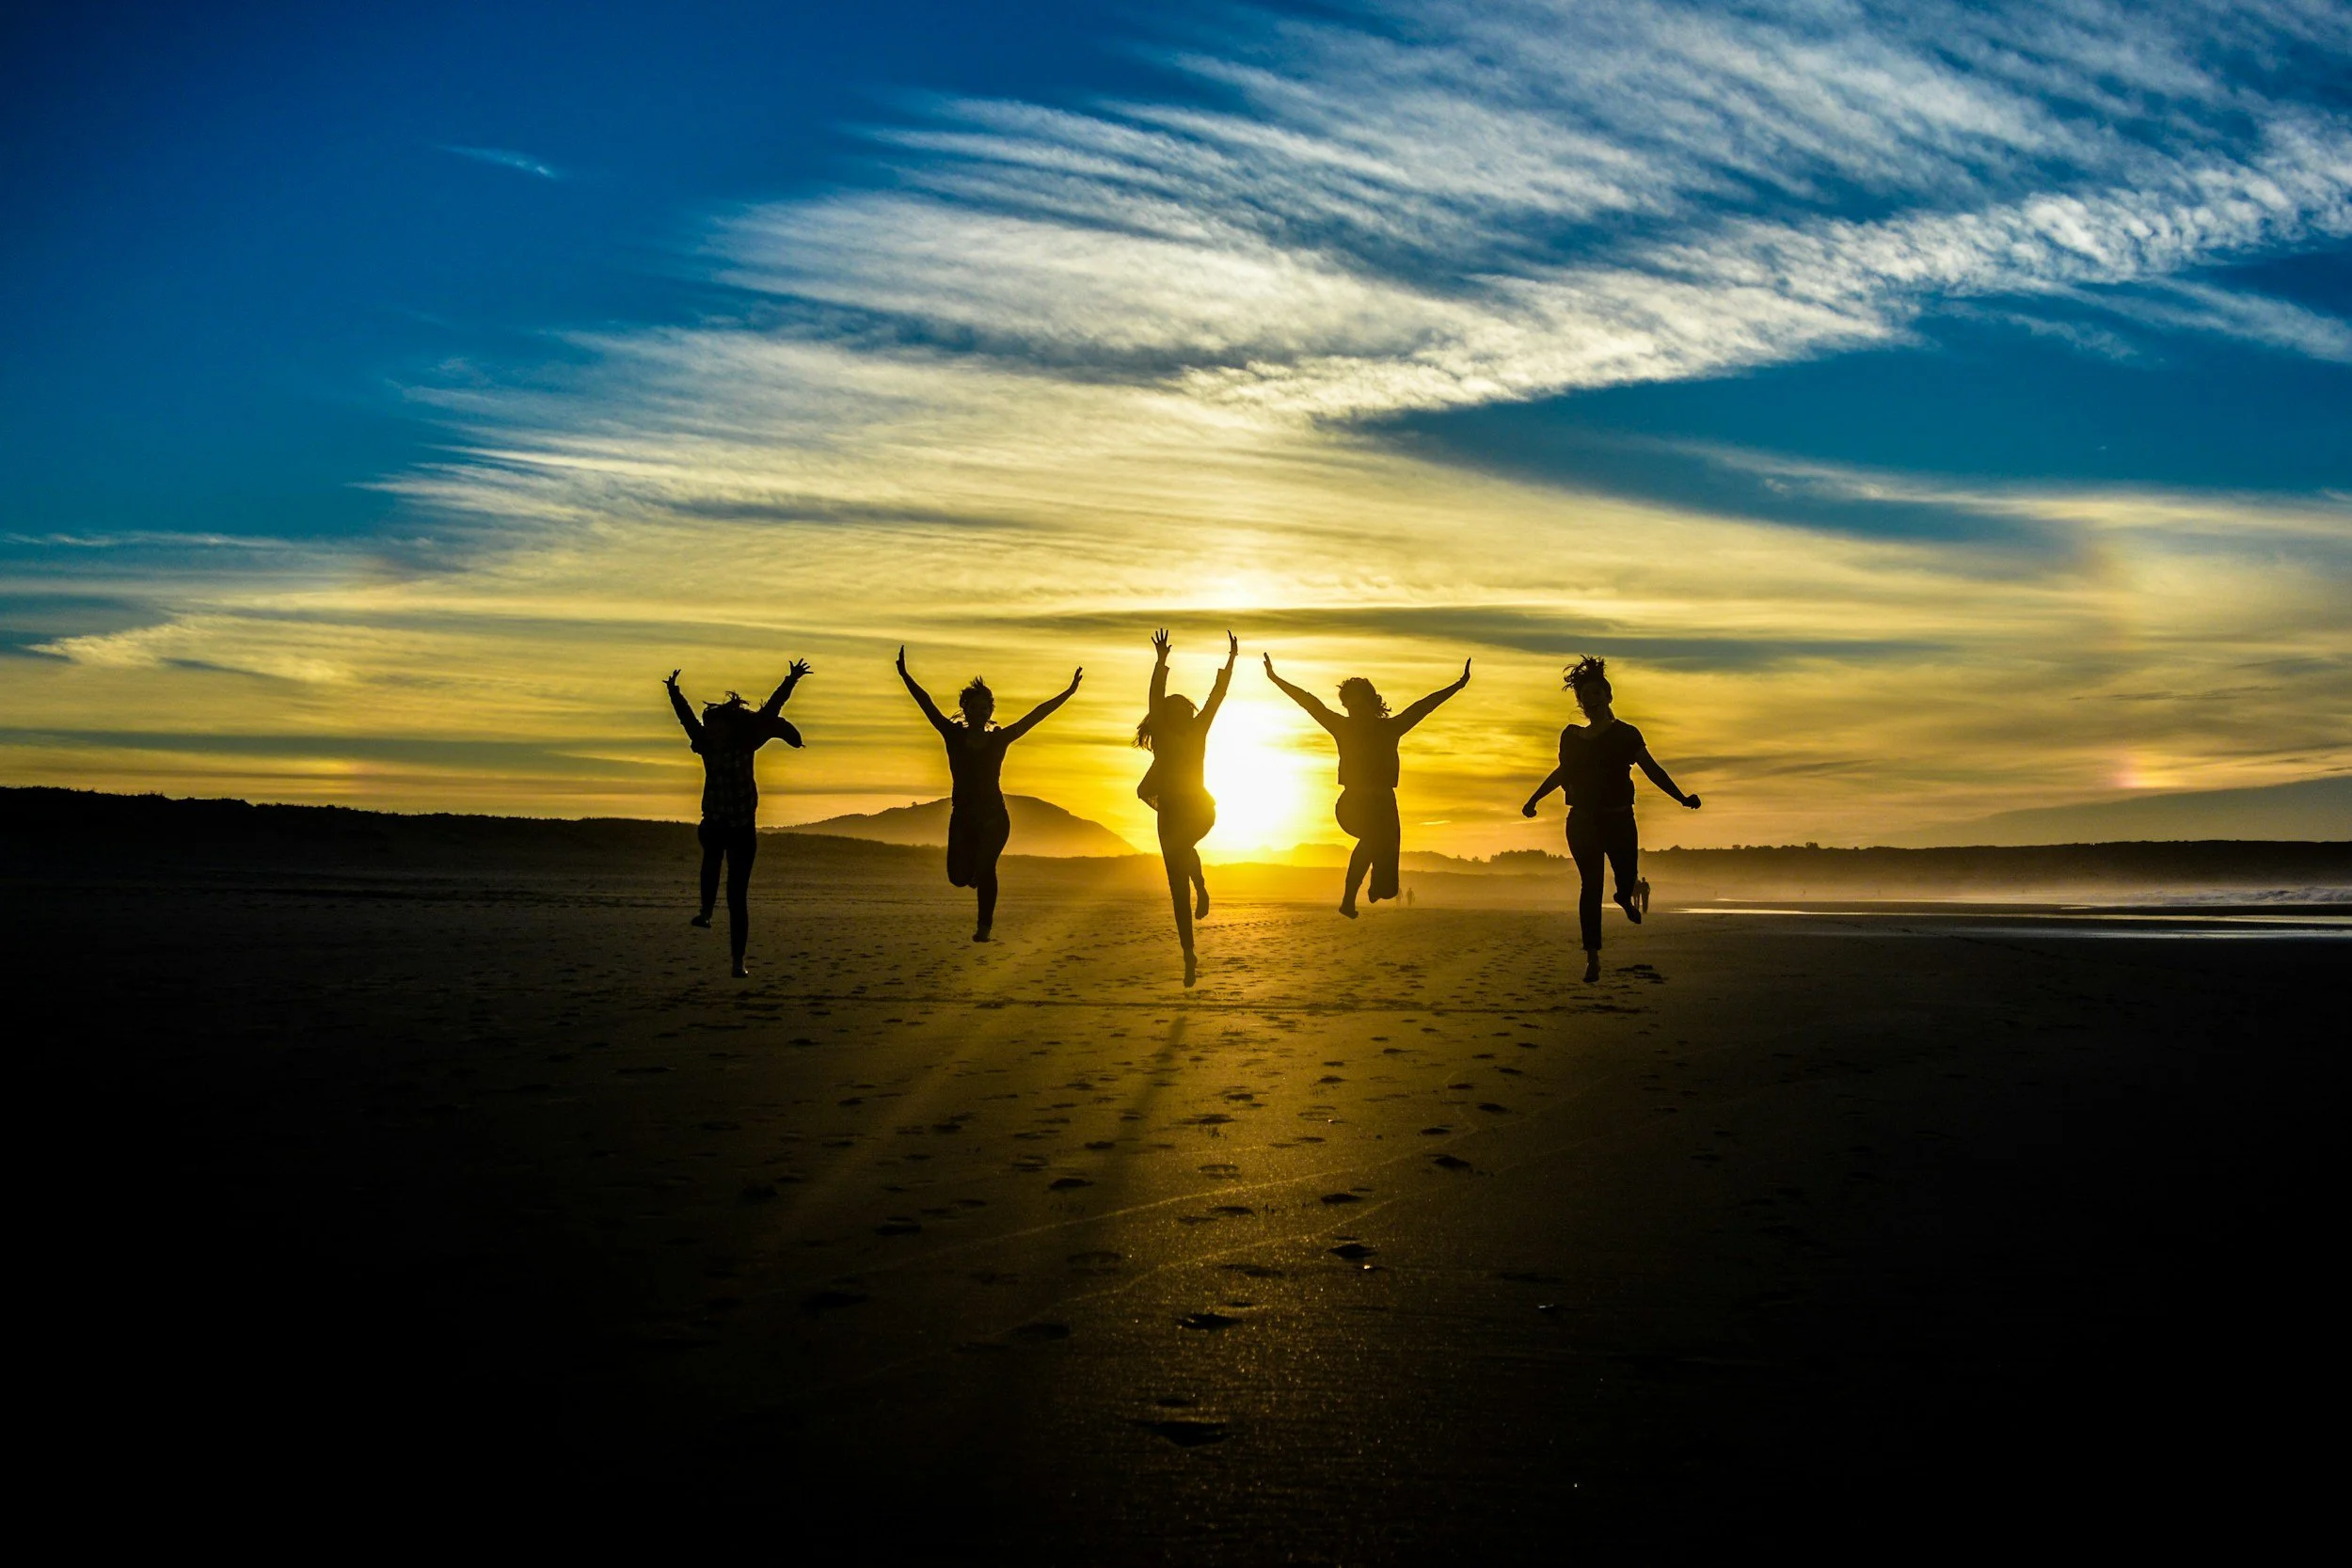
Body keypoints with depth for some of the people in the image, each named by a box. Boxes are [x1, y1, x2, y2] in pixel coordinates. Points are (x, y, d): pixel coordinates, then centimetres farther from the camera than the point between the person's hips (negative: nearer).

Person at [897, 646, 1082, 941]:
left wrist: (1068, 692, 0)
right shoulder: (953, 735, 4)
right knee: (959, 876, -6)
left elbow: (1036, 715, 2)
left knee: (985, 867, -21)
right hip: (963, 815, 1)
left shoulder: (999, 739, 3)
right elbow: (927, 704, -1)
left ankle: (984, 926, -15)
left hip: (994, 817, -1)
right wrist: (905, 676, -7)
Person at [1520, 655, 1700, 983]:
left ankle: (1626, 896, 40)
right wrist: (1534, 799, 29)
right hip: (1581, 821, 1)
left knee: (1626, 879, -2)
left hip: (1619, 821, -1)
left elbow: (1652, 770, 0)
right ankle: (1592, 956, -3)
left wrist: (1681, 798, -9)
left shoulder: (1625, 734, 0)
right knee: (1591, 884, -6)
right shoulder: (1571, 736, 8)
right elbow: (1563, 772, 24)